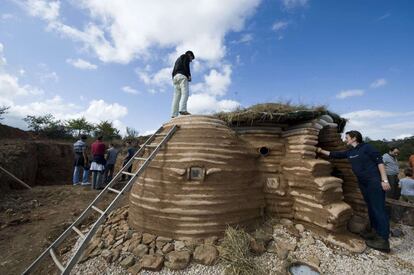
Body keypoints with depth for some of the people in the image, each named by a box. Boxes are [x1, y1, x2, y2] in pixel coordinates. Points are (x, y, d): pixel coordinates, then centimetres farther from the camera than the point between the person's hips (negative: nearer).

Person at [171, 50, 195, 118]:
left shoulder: (178, 59, 38)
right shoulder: (186, 56, 15)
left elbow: (173, 71, 26)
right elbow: (186, 65, -7)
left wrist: (174, 79, 17)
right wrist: (189, 75, -10)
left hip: (175, 77, 7)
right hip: (182, 76, -7)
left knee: (176, 96, -5)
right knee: (185, 93, -19)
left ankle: (174, 114, -16)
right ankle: (183, 110, -37)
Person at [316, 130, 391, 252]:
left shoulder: (366, 147, -9)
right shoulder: (349, 153, 10)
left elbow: (379, 161, -12)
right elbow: (334, 155, 17)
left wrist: (384, 180, -17)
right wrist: (321, 150, 17)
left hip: (375, 181, -7)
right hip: (363, 183, 7)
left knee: (378, 209, -6)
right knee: (371, 207, 14)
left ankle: (383, 240, -1)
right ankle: (375, 231, 24)